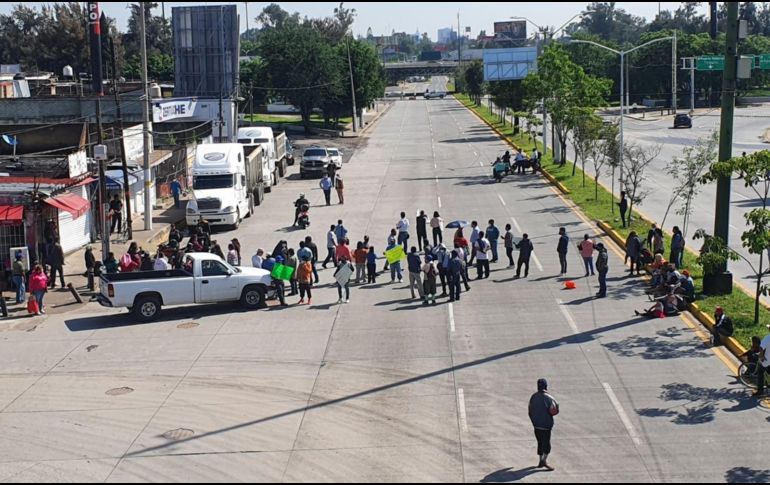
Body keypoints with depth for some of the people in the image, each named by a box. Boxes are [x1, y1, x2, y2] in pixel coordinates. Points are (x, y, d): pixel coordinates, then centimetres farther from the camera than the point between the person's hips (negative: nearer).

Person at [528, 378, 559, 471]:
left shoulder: (533, 397, 4)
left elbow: (530, 411, 9)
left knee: (540, 442, 15)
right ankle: (544, 460, -15)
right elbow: (555, 411, -13)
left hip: (536, 424, 5)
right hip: (546, 424, -5)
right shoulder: (548, 398, -13)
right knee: (547, 442, -2)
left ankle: (541, 461, 19)